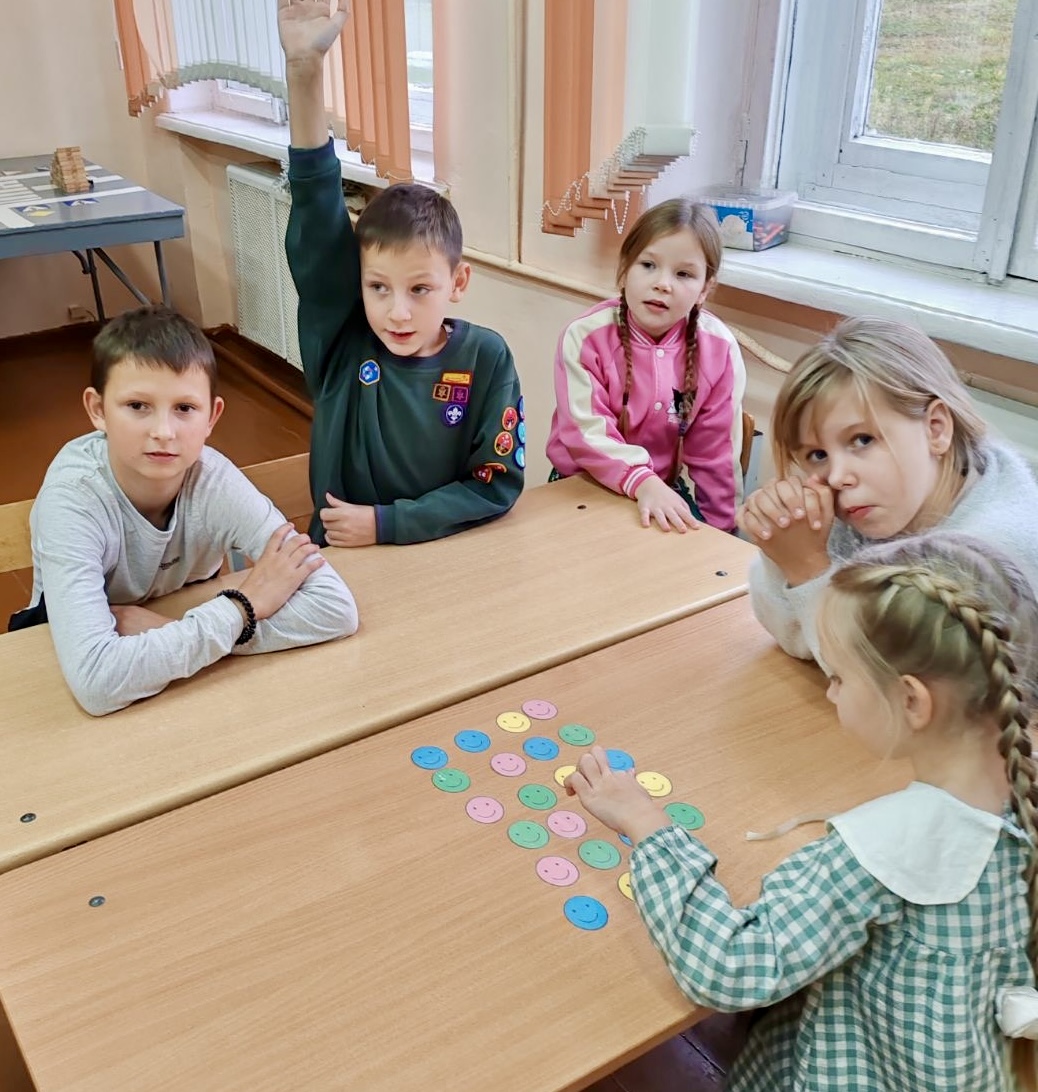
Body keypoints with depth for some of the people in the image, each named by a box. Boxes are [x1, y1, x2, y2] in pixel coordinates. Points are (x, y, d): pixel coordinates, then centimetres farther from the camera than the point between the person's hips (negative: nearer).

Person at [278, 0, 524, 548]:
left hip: (447, 559, 0)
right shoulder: (342, 339, -8)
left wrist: (385, 523, -13)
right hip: (343, 563, 1)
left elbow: (498, 484, -8)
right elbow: (316, 210, -17)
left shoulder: (485, 358, -10)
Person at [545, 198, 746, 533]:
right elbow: (587, 431, -25)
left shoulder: (719, 349, -10)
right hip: (585, 486, -2)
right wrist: (643, 482, -40)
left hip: (667, 488, 2)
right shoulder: (586, 335, -18)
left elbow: (713, 449, -2)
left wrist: (717, 528, 1)